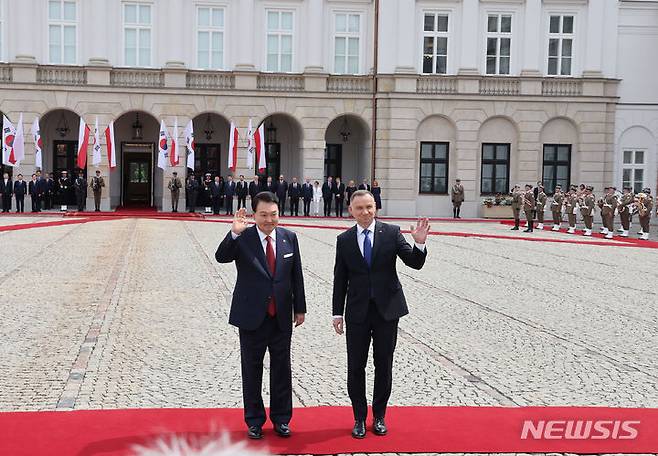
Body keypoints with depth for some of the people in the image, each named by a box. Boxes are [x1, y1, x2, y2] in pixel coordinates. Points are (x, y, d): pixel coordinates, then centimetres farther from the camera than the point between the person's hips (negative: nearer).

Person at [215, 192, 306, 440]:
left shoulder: (289, 237, 0)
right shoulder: (242, 238, -9)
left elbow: (296, 275, 6)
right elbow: (221, 257, -26)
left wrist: (300, 307, 7)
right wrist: (234, 233, -40)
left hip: (281, 317, 2)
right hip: (252, 316, -2)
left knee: (282, 368, 11)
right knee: (252, 369, 11)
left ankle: (281, 419, 27)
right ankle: (254, 420, 26)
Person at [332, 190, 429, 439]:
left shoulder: (391, 232, -2)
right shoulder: (344, 240, 2)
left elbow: (414, 263, -7)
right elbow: (340, 280, 5)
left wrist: (419, 243, -26)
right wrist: (337, 313, 3)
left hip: (387, 309, -1)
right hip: (357, 311, 1)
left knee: (384, 365, 9)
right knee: (355, 367, 6)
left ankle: (379, 416, 26)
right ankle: (359, 418, 23)